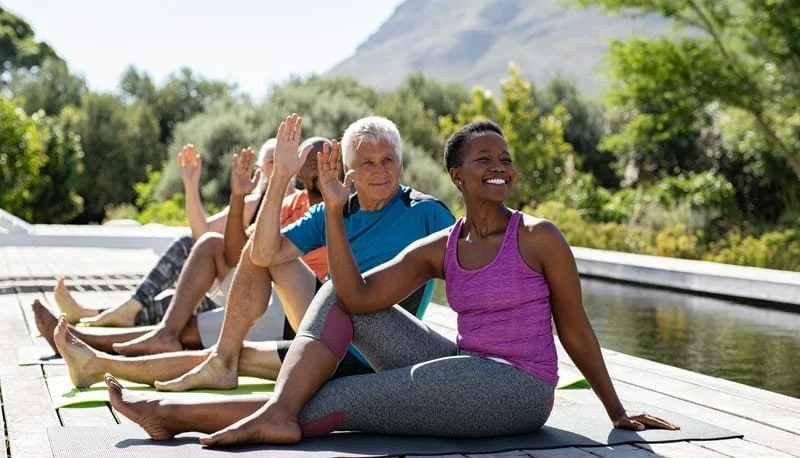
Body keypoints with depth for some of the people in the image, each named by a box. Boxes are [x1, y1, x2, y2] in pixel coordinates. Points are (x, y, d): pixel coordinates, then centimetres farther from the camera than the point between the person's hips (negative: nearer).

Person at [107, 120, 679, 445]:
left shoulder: (538, 237, -5)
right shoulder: (437, 250, 7)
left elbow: (575, 330, 1)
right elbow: (357, 296, -5)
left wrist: (618, 413, 4)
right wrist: (335, 211, -12)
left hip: (517, 390, -6)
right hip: (464, 371, 6)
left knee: (331, 402, -15)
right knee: (340, 290, -2)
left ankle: (175, 414, -8)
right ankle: (280, 410, -24)